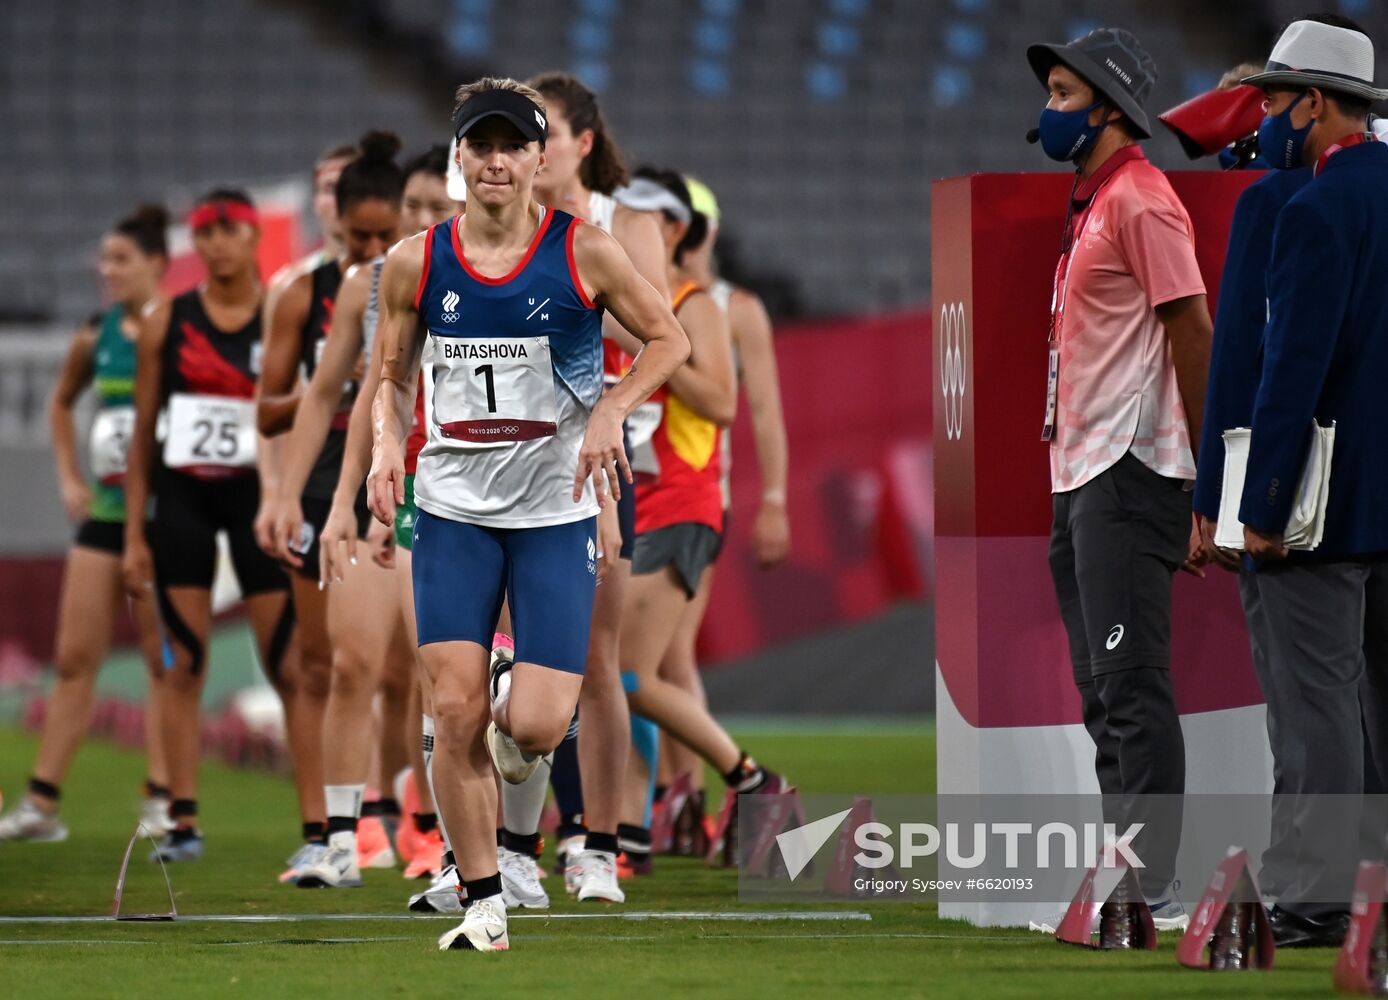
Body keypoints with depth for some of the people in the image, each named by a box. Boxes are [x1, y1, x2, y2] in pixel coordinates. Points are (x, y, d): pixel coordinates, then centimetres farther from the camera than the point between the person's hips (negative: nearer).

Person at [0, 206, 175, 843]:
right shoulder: (95, 339, 6)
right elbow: (61, 403, 24)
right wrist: (69, 478, 14)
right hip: (103, 513, 5)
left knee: (164, 661, 1)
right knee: (74, 658, 3)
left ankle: (161, 801, 7)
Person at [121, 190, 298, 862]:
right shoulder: (166, 323, 6)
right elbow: (143, 435, 9)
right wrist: (134, 535, 5)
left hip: (258, 496, -2)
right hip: (182, 498, 2)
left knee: (287, 664, -3)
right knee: (183, 663, 1)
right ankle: (183, 822, 3)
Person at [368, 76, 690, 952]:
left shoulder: (583, 251, -6)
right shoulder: (416, 263, 0)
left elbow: (671, 339, 3)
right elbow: (395, 378, 13)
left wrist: (610, 412, -12)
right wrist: (388, 443, -6)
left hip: (556, 511, -2)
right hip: (453, 510, 2)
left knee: (535, 727, -9)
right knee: (455, 716, -7)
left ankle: (522, 699, 30)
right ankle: (484, 908, 4)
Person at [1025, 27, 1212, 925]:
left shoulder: (1141, 201, -10)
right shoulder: (1091, 205, 19)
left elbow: (1195, 335, -14)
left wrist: (1206, 487, -16)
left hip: (1126, 478, -11)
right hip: (1081, 480, 11)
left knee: (1132, 686, -12)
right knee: (1105, 692, 12)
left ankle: (1154, 890, -13)